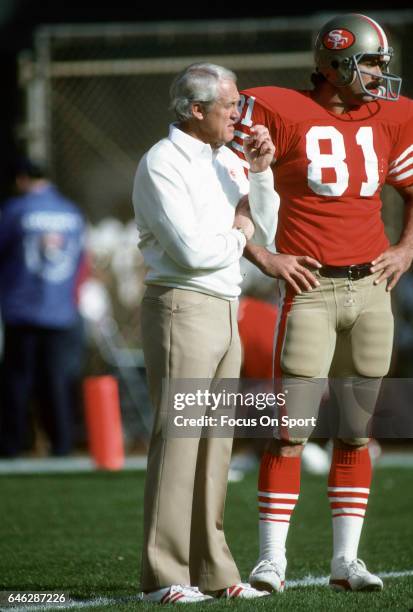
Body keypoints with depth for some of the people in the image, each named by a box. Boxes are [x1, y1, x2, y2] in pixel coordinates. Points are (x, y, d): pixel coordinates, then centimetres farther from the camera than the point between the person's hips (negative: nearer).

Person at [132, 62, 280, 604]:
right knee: (178, 438, -10)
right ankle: (164, 575, -9)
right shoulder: (163, 164, -11)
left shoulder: (226, 161, 16)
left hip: (224, 311, 8)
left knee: (216, 441, 8)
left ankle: (210, 569, 11)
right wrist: (237, 233, -1)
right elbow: (192, 251, -19)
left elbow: (264, 234, 13)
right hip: (182, 309, -8)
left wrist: (261, 172, 3)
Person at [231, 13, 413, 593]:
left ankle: (345, 560, 14)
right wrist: (262, 256, -9)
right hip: (309, 290, -5)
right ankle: (271, 560, -1)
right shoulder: (279, 112, -7)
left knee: (356, 431, 8)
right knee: (291, 432, -7)